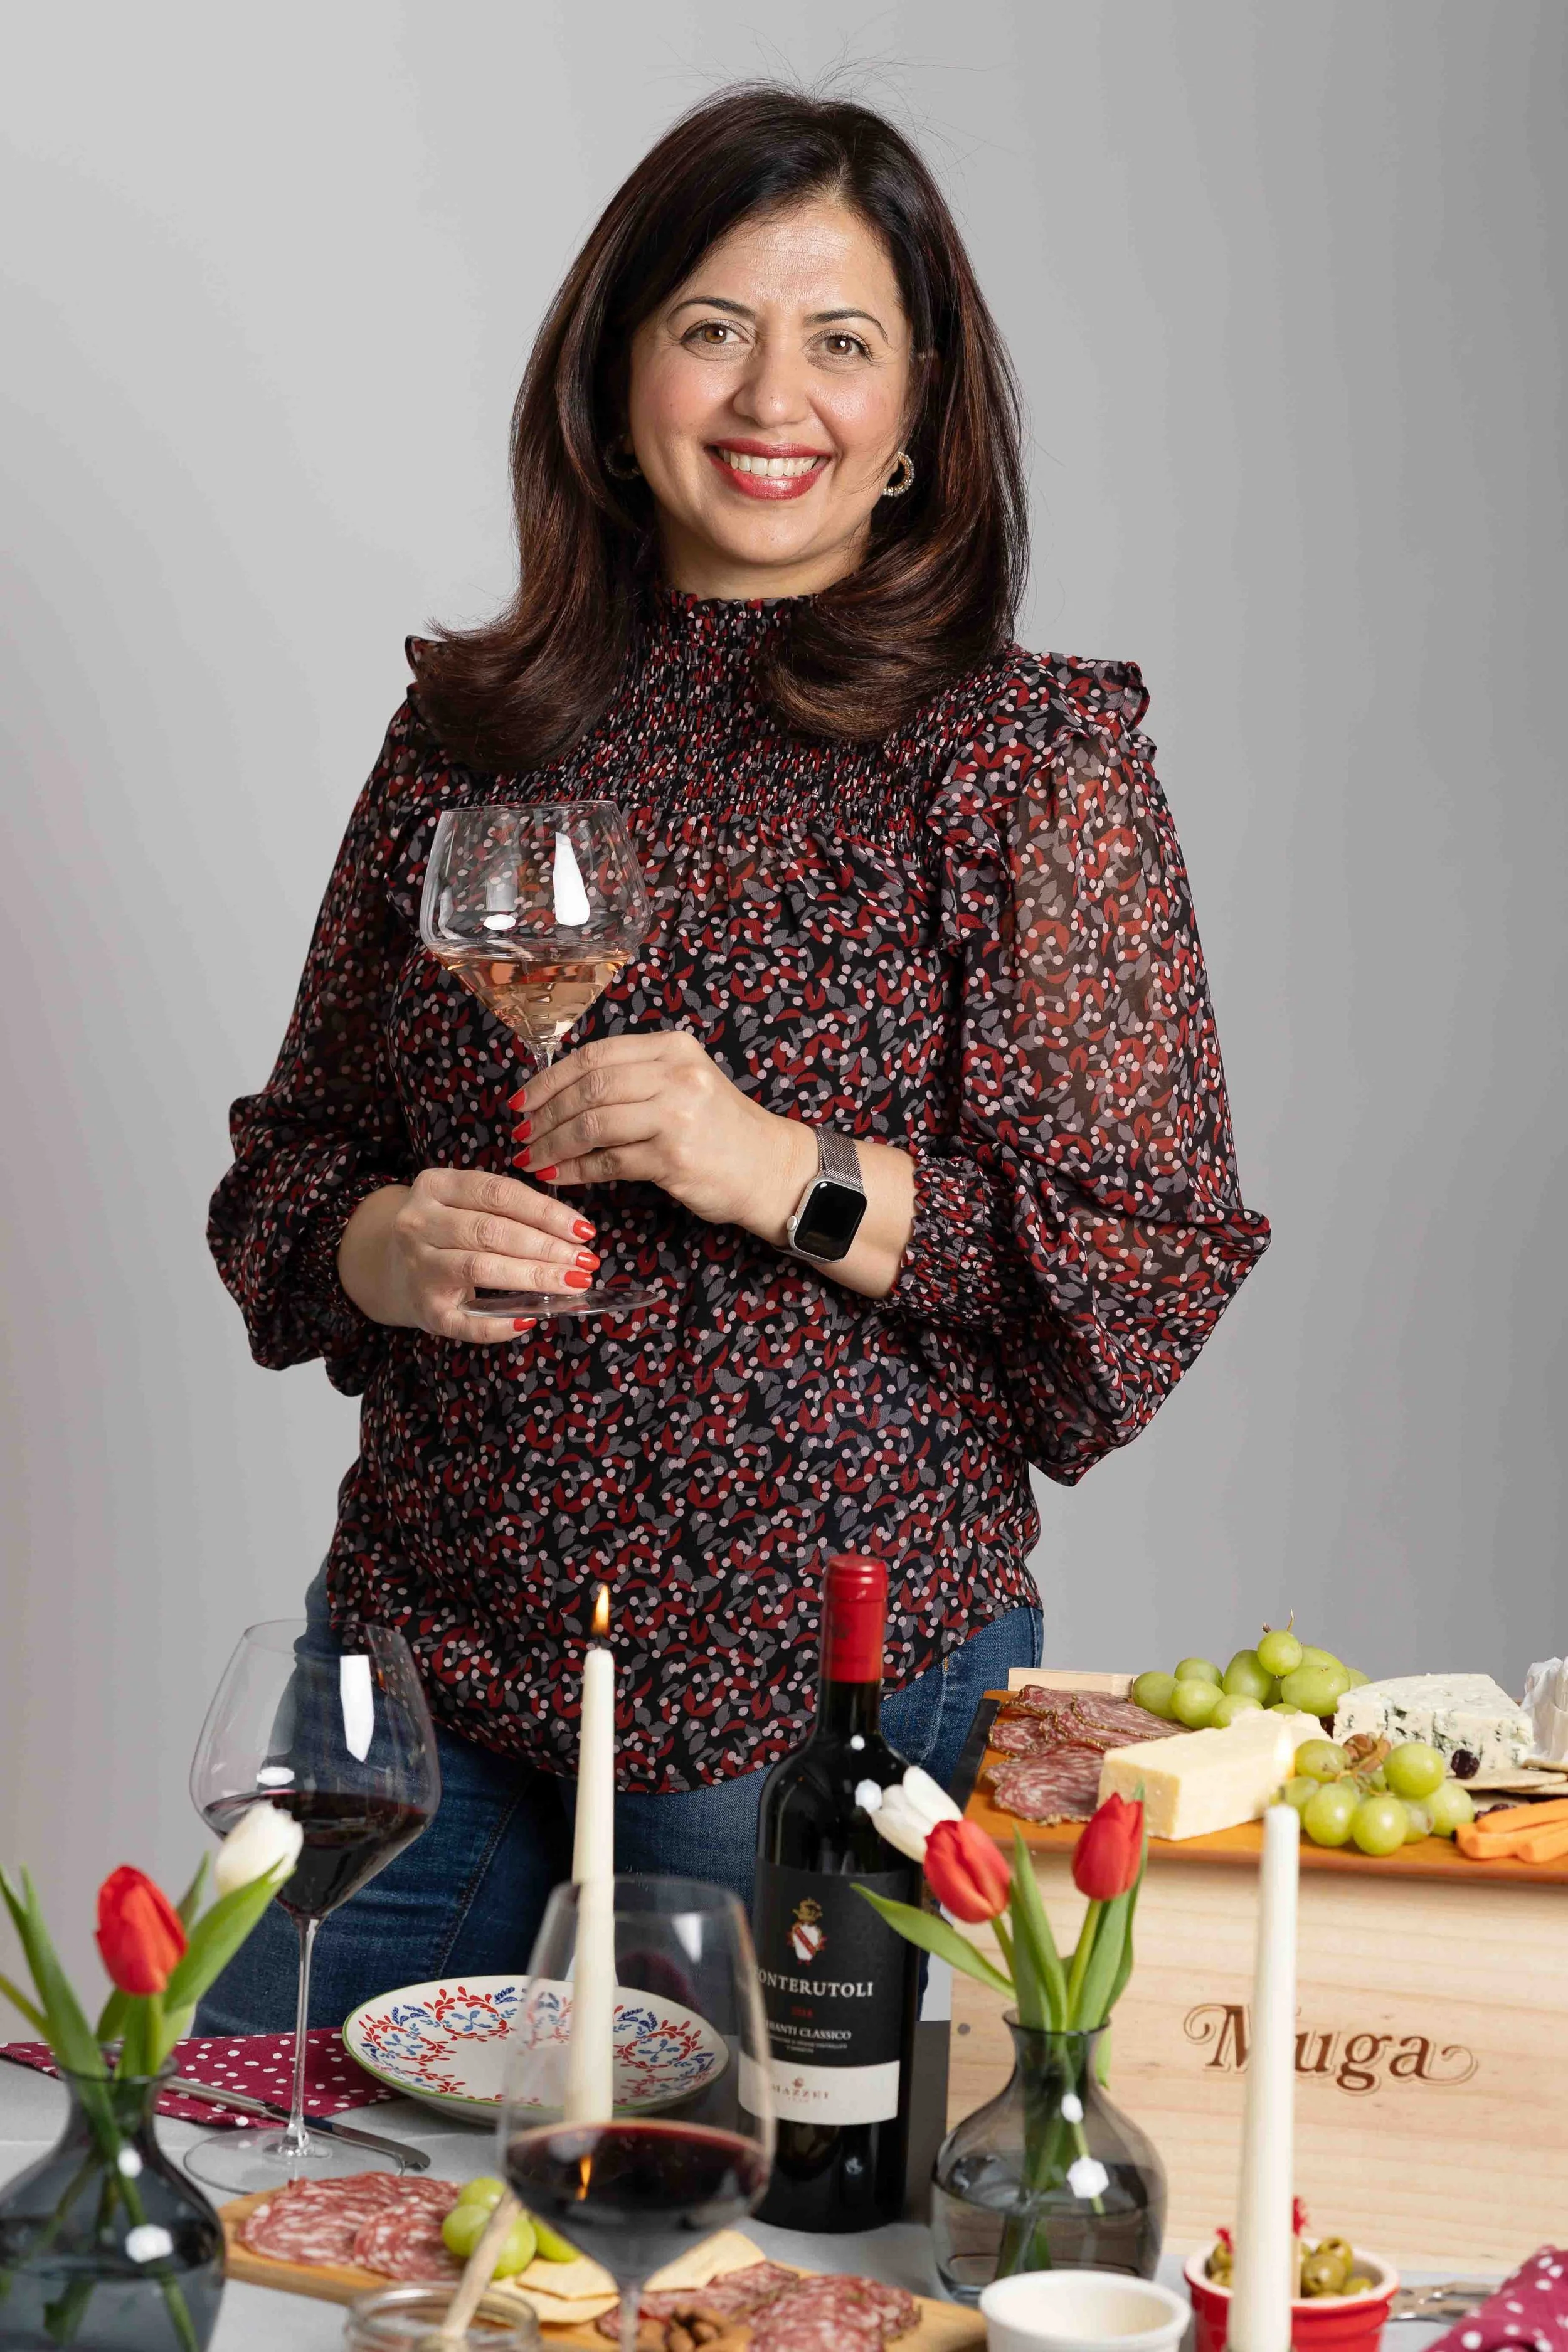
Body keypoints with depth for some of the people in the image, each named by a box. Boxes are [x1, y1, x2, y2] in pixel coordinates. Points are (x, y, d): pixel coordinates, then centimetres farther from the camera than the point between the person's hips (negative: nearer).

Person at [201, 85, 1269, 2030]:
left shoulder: (1036, 756, -4)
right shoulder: (469, 730, 7)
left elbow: (1160, 1256, -8)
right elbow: (292, 1144, 15)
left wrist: (796, 1175, -21)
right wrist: (382, 1248, -8)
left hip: (828, 1696, -3)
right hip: (425, 1650, 4)